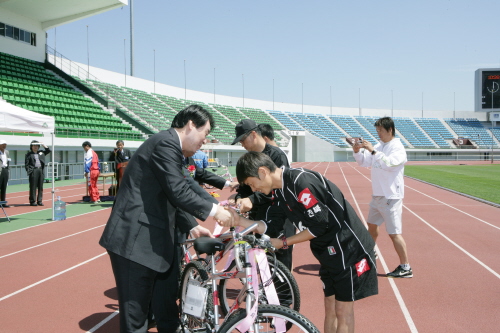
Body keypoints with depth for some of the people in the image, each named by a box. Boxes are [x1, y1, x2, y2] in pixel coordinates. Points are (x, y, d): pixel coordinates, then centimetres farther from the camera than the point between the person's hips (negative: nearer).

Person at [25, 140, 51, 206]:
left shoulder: (41, 152, 16)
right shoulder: (29, 154, 3)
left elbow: (48, 150, 23)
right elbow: (26, 164, 0)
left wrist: (43, 145, 14)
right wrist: (29, 171, -10)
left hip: (41, 170, 5)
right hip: (33, 171, -5)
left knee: (40, 187, 5)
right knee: (33, 187, -3)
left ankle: (39, 201, 11)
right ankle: (32, 201, 1)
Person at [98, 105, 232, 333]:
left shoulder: (169, 146, 18)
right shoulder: (166, 142, -14)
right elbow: (179, 193, -22)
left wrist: (190, 229, 13)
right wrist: (212, 210, -9)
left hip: (151, 242, 11)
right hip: (135, 241, -11)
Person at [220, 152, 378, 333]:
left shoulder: (301, 181, -25)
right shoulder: (279, 191, 4)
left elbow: (319, 226, -23)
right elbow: (270, 225, 3)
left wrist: (284, 242, -14)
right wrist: (239, 220, -9)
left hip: (349, 248, -9)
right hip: (329, 252, 9)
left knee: (343, 310, 2)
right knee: (330, 308, 15)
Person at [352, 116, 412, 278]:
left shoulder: (398, 148, -13)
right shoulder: (379, 146, 11)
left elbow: (388, 163, -29)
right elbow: (364, 162, 13)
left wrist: (373, 150, -29)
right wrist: (357, 151, -4)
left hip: (390, 197, -9)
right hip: (377, 195, 9)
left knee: (394, 232, -9)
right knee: (372, 225, 21)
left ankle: (405, 268, -2)